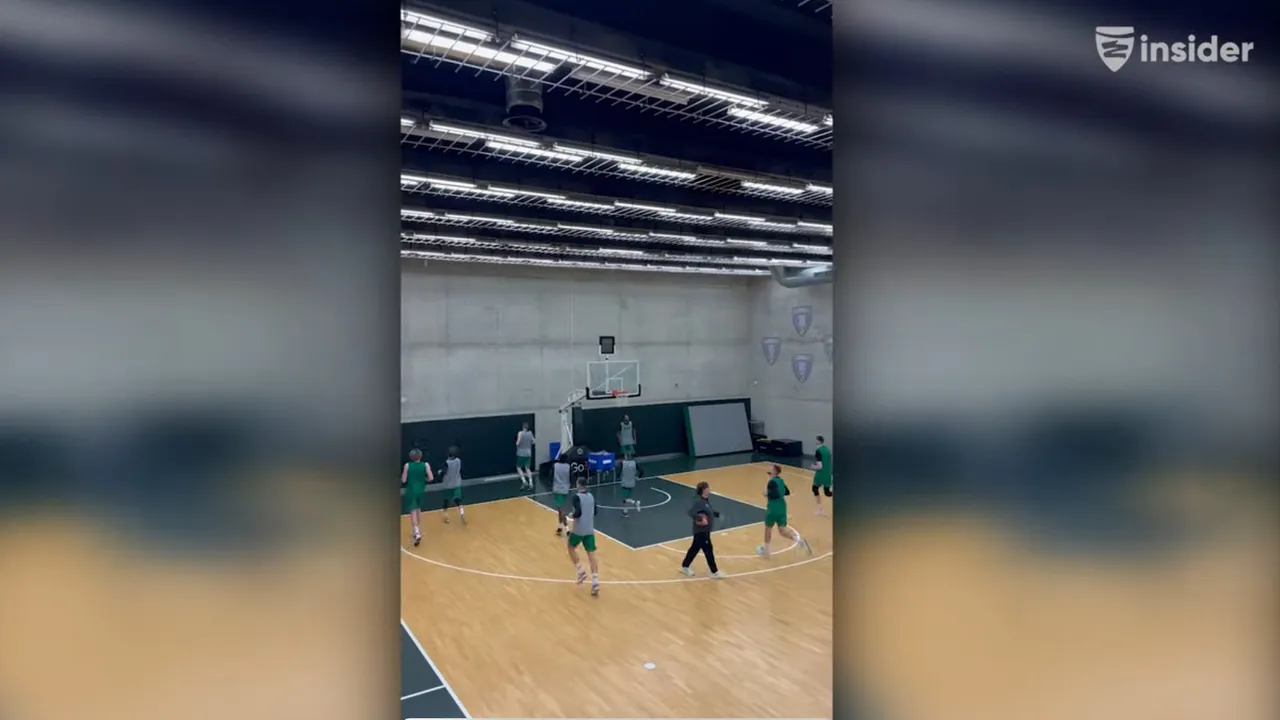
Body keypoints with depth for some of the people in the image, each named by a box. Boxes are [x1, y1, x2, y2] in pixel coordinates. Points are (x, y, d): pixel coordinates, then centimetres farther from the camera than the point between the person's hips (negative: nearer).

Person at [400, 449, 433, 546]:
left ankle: (417, 533, -20)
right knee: (418, 510, 22)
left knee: (413, 511, -5)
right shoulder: (425, 465, -7)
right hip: (421, 490, 3)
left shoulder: (407, 465, -11)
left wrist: (402, 475, 14)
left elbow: (403, 480, -8)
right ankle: (418, 531, 33)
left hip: (411, 491, -3)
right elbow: (431, 478, -10)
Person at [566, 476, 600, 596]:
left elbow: (578, 513, -24)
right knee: (591, 554, 2)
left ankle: (581, 572, 12)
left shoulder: (577, 497, -14)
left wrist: (572, 515, -5)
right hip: (590, 530, 5)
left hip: (578, 530, -5)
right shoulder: (591, 496, 8)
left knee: (571, 548, 21)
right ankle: (595, 582, -8)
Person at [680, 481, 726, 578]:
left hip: (704, 530, 10)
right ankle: (714, 572, 13)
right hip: (701, 530, -10)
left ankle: (684, 567, 32)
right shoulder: (698, 501, -24)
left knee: (695, 548, 19)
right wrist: (701, 518, -36)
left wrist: (718, 514, 11)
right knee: (708, 550, 1)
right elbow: (691, 512, -33)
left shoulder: (707, 499, 6)